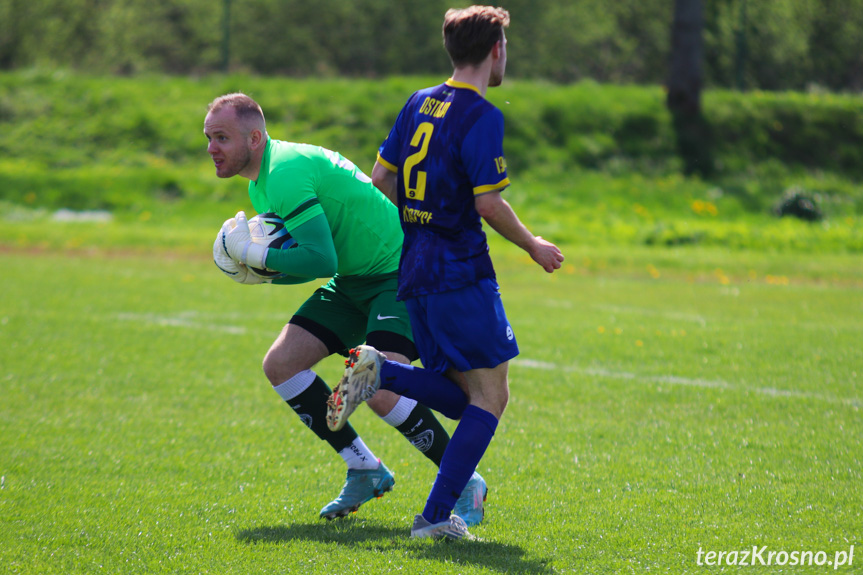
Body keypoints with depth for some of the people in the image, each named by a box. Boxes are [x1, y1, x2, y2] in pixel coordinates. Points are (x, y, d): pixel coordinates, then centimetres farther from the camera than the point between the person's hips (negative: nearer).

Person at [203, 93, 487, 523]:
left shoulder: (285, 173, -22)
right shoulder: (261, 184, 10)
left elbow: (321, 261, -30)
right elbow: (314, 261, 16)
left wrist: (254, 254, -20)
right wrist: (261, 270, -3)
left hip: (399, 275, -10)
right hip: (354, 280, 10)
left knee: (379, 388, -26)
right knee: (280, 364, 0)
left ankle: (463, 483, -8)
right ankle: (365, 470, 11)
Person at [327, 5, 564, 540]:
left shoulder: (419, 104, 12)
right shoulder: (482, 116, -12)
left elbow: (382, 178, 16)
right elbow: (488, 203, -15)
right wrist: (534, 245, 0)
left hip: (414, 274, 8)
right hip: (461, 271, -8)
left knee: (465, 398, 13)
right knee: (490, 398, -2)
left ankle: (380, 371, -8)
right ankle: (435, 517, -10)